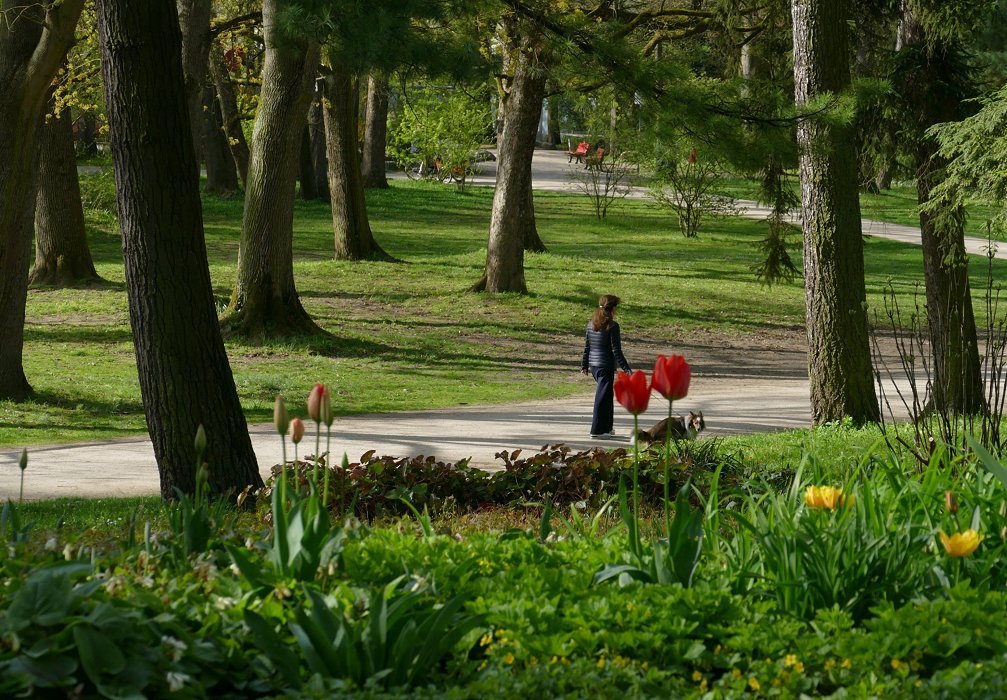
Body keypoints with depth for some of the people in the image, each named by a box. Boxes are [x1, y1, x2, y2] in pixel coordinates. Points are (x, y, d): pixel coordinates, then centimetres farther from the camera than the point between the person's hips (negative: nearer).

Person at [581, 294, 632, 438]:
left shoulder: (591, 324, 6)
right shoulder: (612, 326, -14)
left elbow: (586, 346, 12)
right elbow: (616, 350, -15)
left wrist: (584, 365, 20)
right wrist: (625, 367, -11)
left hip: (593, 366, 7)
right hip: (606, 366, -7)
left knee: (607, 395, 19)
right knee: (603, 396, -1)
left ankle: (606, 428, 24)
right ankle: (597, 430, 0)